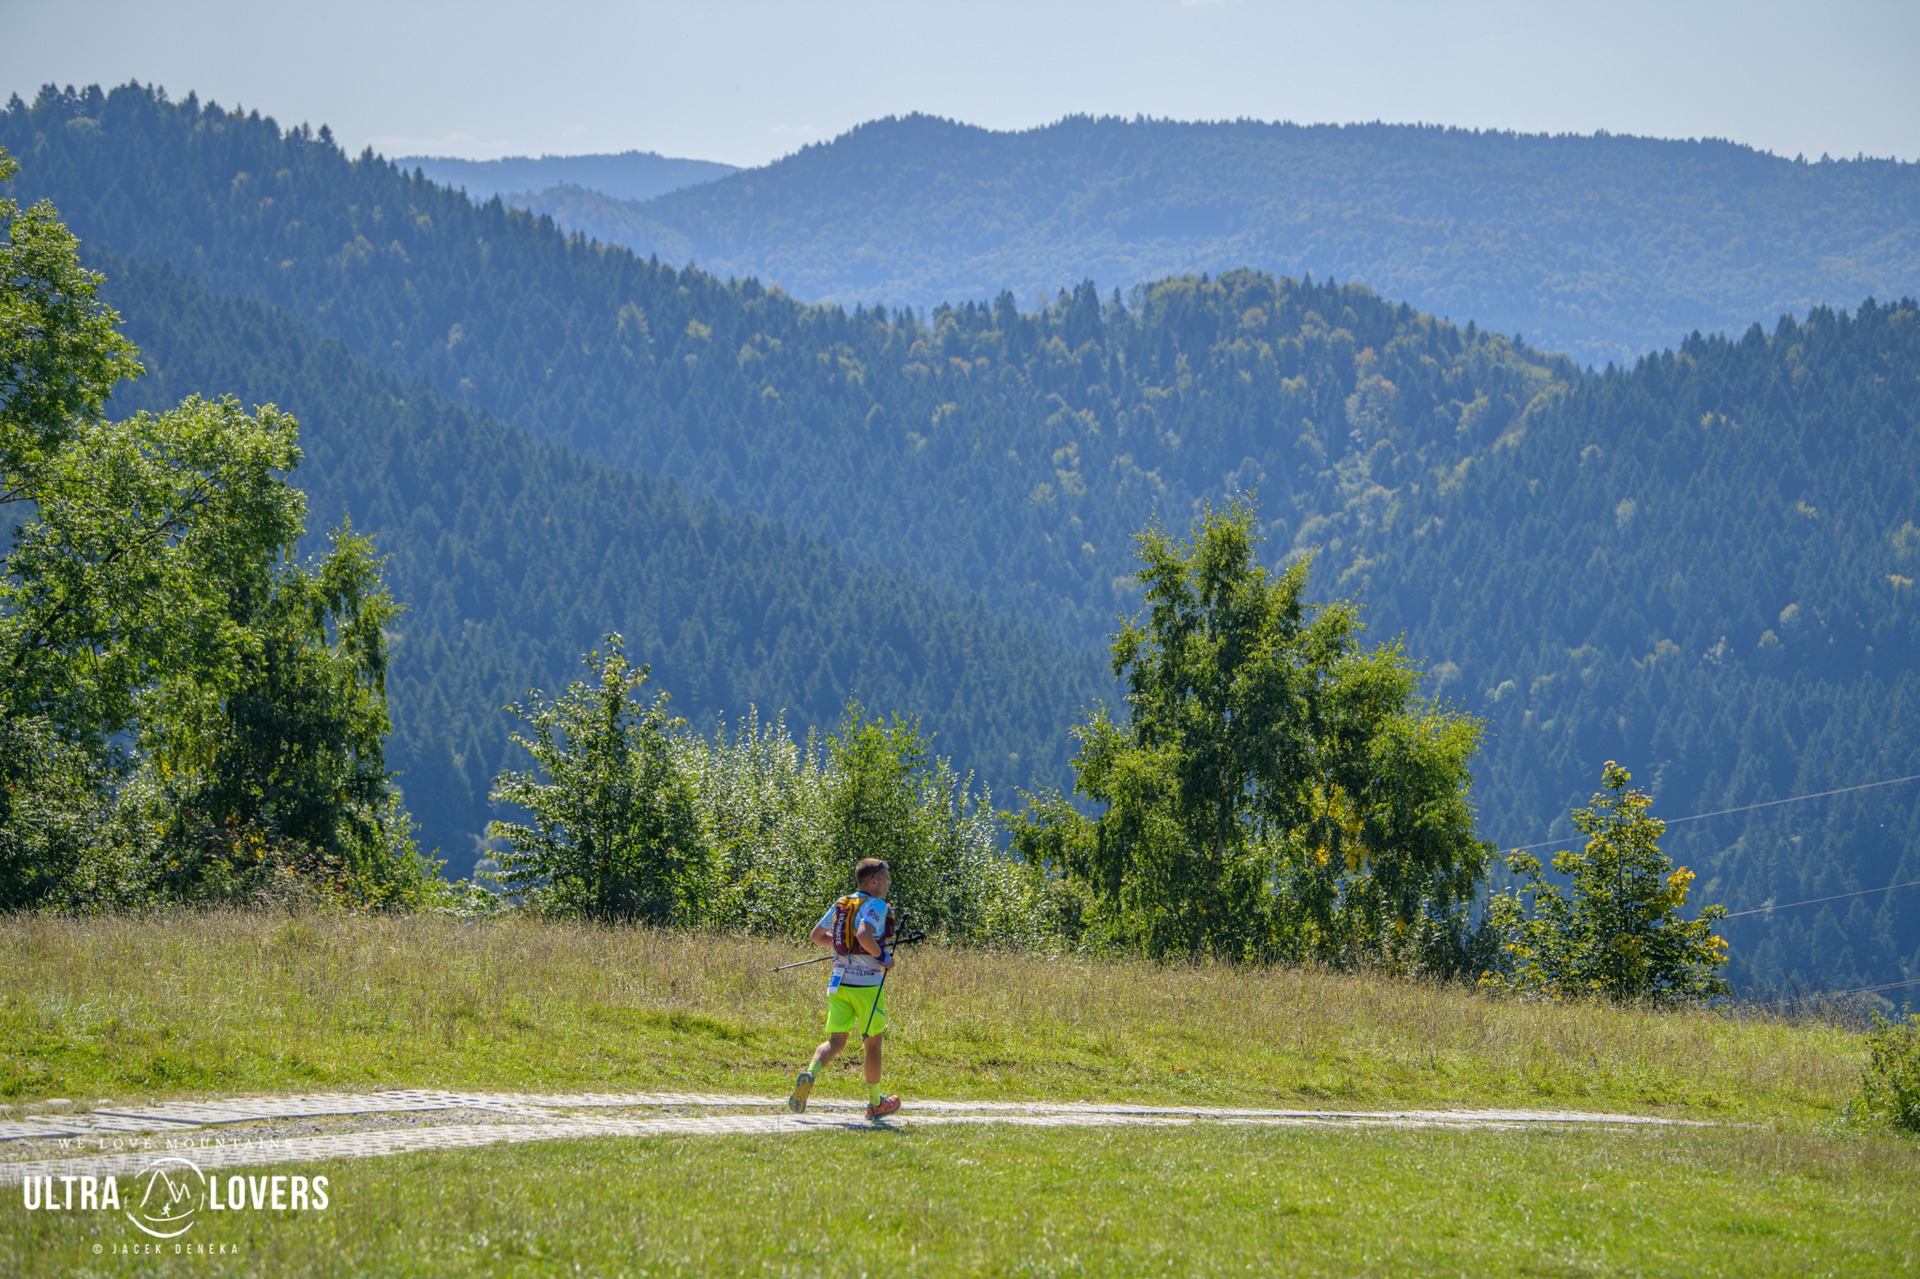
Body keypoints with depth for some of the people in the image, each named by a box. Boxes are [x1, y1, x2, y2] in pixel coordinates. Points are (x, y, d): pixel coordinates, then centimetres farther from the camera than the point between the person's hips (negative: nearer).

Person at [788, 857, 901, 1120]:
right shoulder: (875, 905, -11)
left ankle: (810, 1073, -25)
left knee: (835, 1041, 5)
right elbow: (864, 935, -28)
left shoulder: (841, 904, 11)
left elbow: (817, 935, 16)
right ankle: (875, 1103, 21)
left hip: (839, 982, 6)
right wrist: (882, 956, -14)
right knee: (873, 1041, 10)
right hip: (867, 983, -6)